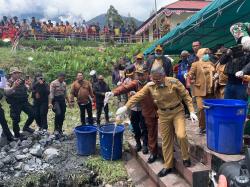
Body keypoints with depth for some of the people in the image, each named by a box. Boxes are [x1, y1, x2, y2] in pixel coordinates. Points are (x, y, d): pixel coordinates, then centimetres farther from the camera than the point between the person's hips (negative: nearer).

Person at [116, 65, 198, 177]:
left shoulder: (174, 82, -16)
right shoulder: (150, 86, -9)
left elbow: (186, 96, -8)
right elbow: (138, 96, -8)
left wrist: (191, 111, -11)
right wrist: (126, 107, -16)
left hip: (177, 111, -2)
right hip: (163, 114, 3)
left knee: (181, 135, -19)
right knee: (166, 141, 9)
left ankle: (186, 158, 11)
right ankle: (168, 166, 25)